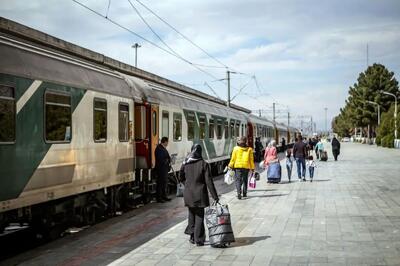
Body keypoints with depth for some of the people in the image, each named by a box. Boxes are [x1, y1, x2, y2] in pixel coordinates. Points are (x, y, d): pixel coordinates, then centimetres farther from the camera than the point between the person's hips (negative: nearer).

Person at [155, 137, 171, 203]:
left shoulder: (163, 148, 15)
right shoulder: (159, 149, -17)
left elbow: (168, 157, 18)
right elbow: (160, 160, -23)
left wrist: (168, 161, 0)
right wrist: (166, 161, -9)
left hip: (165, 168, 10)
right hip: (160, 169, -10)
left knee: (164, 182, 16)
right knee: (160, 183, -4)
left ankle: (164, 196, 26)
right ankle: (158, 198, 1)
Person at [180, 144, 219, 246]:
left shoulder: (185, 164, -1)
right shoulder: (203, 164, -12)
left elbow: (181, 177, 11)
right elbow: (209, 181, -13)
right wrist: (215, 196, -9)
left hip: (188, 193, 3)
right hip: (200, 194, -3)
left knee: (191, 215, 18)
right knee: (199, 216, 5)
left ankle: (192, 236, 22)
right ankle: (198, 239, 5)